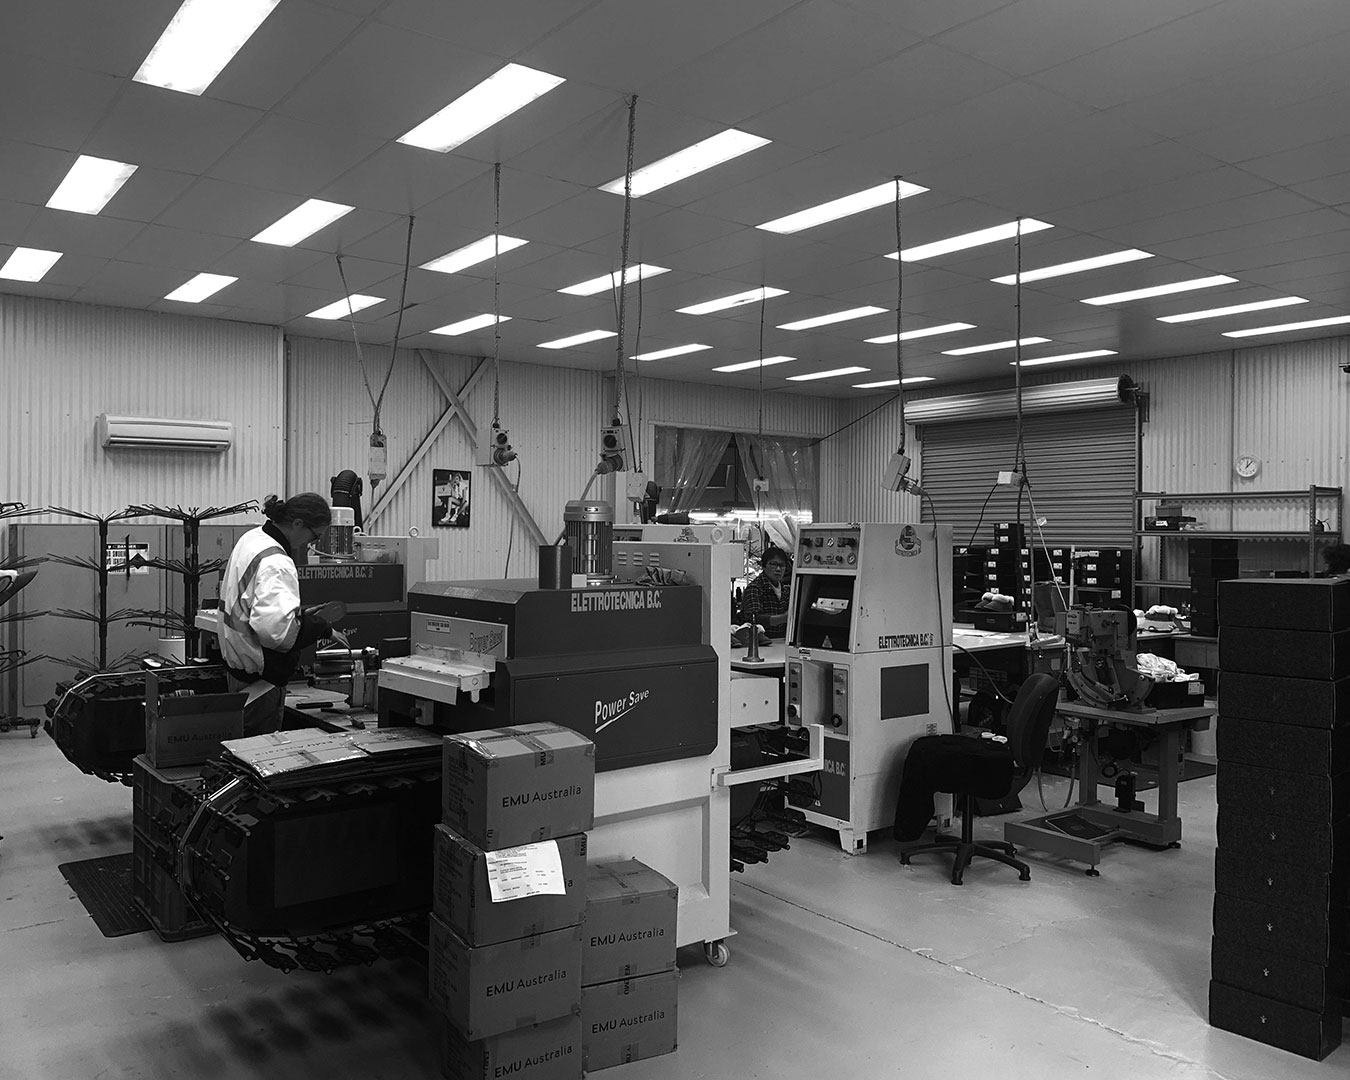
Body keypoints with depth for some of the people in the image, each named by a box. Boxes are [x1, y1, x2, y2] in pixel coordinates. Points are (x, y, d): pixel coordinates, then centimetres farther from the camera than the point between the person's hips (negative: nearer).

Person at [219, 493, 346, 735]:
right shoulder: (276, 563, -24)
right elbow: (275, 628, -33)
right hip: (261, 679, -10)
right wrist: (322, 626, -18)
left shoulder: (252, 539, 7)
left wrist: (302, 614, 11)